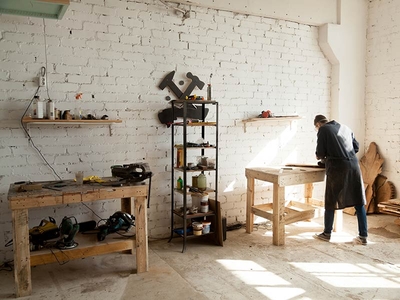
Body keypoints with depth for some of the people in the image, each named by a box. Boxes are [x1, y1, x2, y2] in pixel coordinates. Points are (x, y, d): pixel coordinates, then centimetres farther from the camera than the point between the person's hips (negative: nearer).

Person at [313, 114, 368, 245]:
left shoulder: (323, 130, 1)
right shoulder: (345, 128, 18)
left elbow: (320, 153, -2)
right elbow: (356, 147, 21)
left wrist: (320, 156, 19)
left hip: (337, 168, -5)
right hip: (353, 166, 5)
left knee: (330, 203, 8)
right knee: (359, 202, 8)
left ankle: (327, 233, 19)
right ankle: (363, 236, 11)